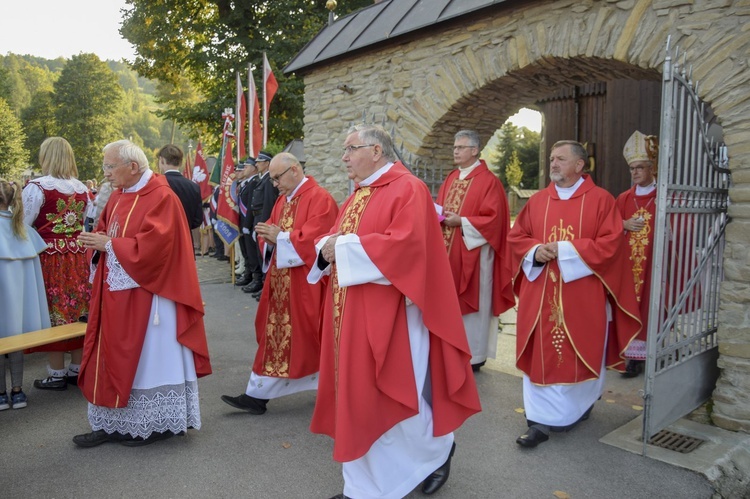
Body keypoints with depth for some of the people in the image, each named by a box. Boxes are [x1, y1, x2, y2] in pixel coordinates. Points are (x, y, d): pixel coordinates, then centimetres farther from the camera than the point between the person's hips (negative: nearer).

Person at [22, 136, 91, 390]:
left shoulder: (37, 187, -10)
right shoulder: (82, 188, 6)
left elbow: (22, 223, -11)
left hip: (50, 257, -5)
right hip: (78, 257, 5)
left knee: (54, 313, 3)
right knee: (78, 310, 10)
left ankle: (57, 374, 12)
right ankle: (77, 368, 20)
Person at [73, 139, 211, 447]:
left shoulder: (161, 197, -15)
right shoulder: (118, 196, 11)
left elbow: (153, 246, -23)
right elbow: (106, 232, 18)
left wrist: (109, 244, -16)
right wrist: (97, 241, -5)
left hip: (145, 295, -8)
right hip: (116, 293, 8)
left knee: (148, 358, 3)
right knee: (114, 357, 12)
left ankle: (155, 425, 17)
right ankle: (113, 423, 23)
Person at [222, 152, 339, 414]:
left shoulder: (319, 198, -13)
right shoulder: (282, 200, 15)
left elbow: (313, 240, -22)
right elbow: (273, 236, 18)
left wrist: (279, 236, -16)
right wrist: (268, 238, -4)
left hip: (305, 285, -8)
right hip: (280, 283, 8)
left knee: (304, 337, 3)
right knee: (275, 335, 10)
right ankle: (258, 395, 18)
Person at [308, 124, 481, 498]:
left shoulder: (408, 189, -11)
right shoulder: (356, 197, 16)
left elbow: (404, 245, -25)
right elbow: (334, 241, 18)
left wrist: (344, 247, -19)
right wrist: (328, 249, -6)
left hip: (389, 318, -8)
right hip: (351, 316, 9)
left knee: (399, 397, 4)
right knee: (358, 399, 13)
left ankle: (438, 450, 34)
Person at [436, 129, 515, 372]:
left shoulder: (488, 181, -9)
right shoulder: (451, 179, 13)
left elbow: (493, 219, -16)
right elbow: (440, 207, 19)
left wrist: (461, 221, -19)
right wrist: (439, 217, -2)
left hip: (473, 252, -7)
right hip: (448, 251, 7)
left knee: (471, 302, 1)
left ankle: (474, 355, 13)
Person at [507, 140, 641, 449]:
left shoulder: (600, 200, -2)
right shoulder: (537, 201, 9)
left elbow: (611, 243, -10)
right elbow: (516, 237, 9)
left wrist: (566, 249, -17)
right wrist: (535, 251, -11)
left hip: (583, 296, -2)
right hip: (541, 294, 3)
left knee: (580, 353, 10)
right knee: (542, 354, 2)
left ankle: (578, 407, 34)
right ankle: (541, 420, 9)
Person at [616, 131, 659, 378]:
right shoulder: (623, 198, 12)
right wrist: (624, 225, -4)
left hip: (654, 262, -3)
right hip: (627, 263, 3)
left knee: (649, 306, -3)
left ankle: (641, 354, 6)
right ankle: (632, 355, 9)